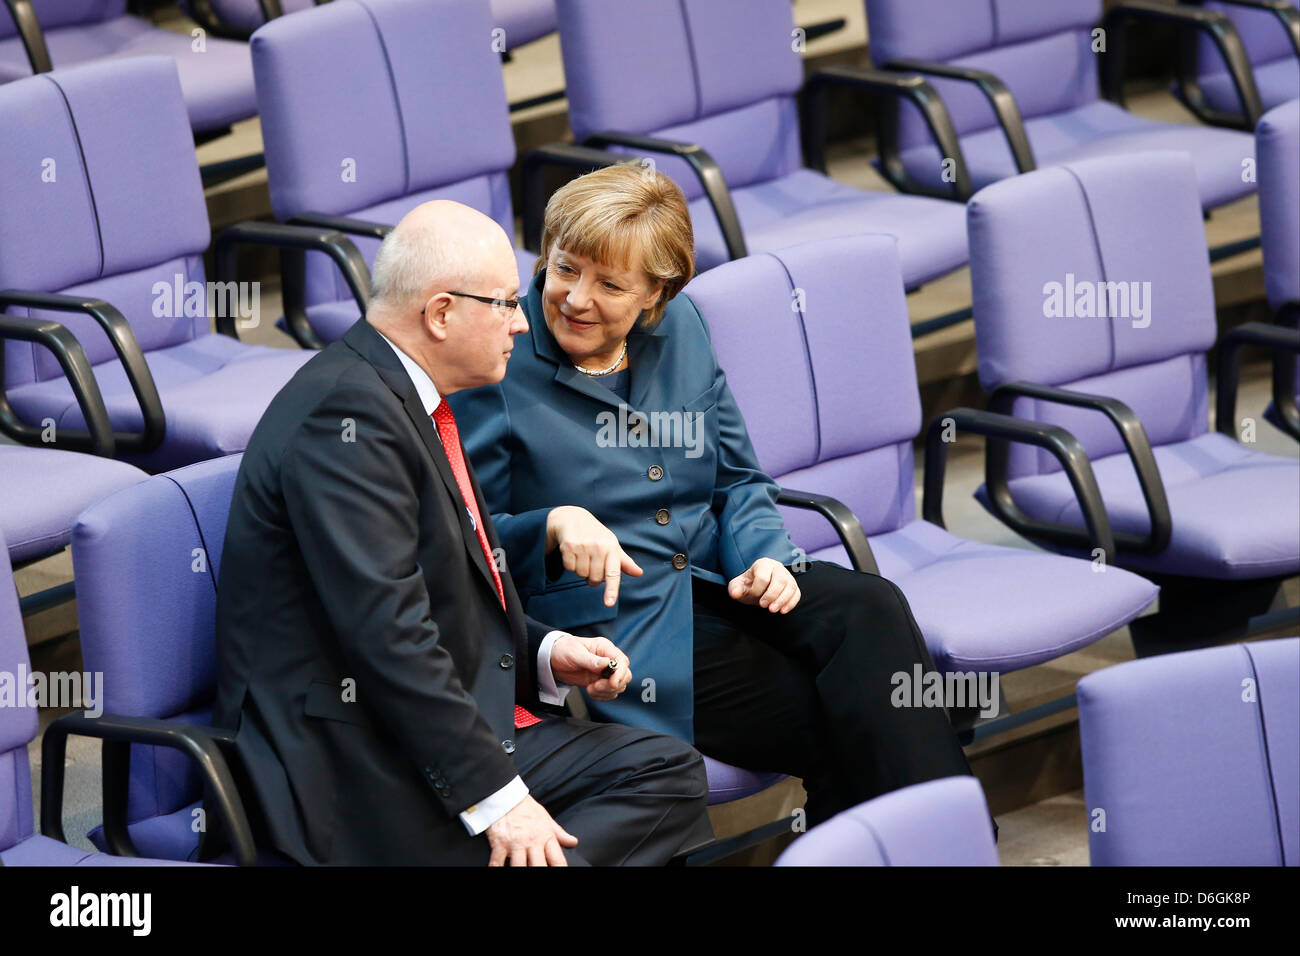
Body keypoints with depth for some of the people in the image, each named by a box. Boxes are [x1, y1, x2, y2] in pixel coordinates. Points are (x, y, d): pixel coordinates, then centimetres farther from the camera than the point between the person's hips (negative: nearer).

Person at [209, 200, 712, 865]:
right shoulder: (346, 411, -18)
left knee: (669, 772, -3)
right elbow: (385, 628, -25)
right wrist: (495, 797, -25)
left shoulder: (408, 401, 16)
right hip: (353, 768, -11)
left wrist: (545, 654, 6)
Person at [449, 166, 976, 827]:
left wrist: (762, 558, -5)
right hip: (608, 626, -6)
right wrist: (554, 525, -25)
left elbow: (737, 480, 16)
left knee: (871, 610, -24)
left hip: (714, 585, 6)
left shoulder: (680, 330, 10)